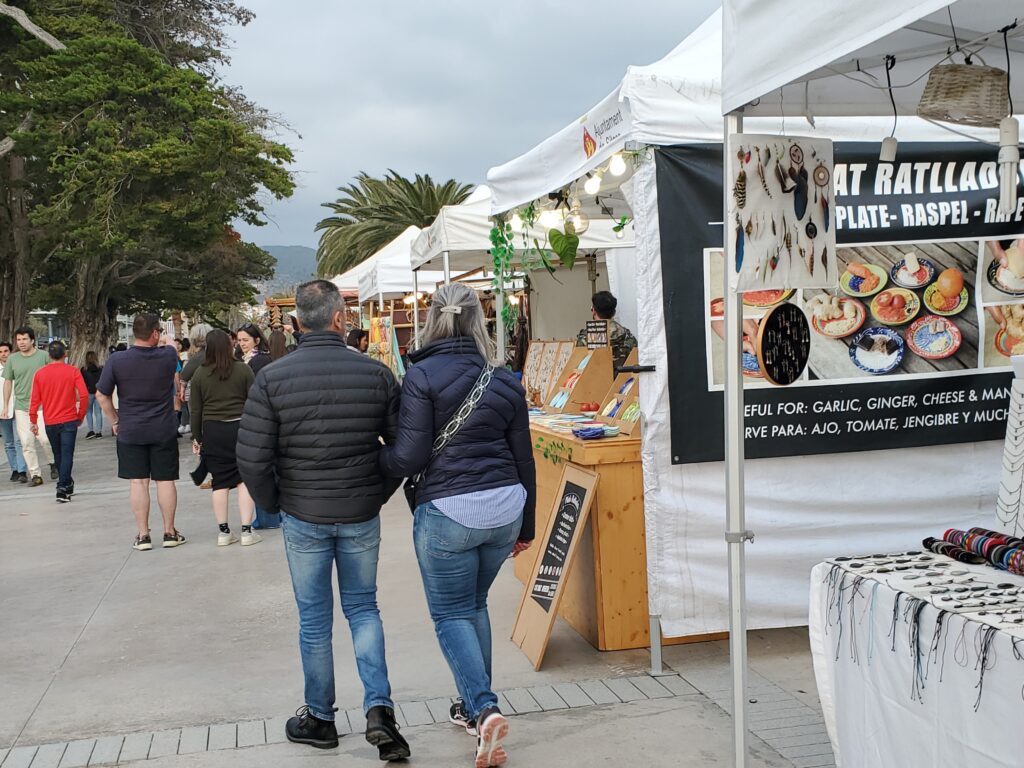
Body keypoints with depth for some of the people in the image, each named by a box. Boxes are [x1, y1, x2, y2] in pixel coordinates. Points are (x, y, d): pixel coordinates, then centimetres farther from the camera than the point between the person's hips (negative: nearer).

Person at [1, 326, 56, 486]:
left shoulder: (44, 356, -2)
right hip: (21, 407, 3)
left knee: (44, 438, -10)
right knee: (26, 443, 0)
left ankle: (53, 463, 17)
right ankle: (35, 475, 7)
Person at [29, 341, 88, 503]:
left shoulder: (40, 373, -1)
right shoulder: (73, 371, -7)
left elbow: (35, 399, -1)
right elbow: (84, 395, -12)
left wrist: (33, 421, 7)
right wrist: (81, 415, 1)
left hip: (50, 422, 3)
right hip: (69, 420, -2)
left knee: (58, 455, 17)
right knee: (67, 455, -1)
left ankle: (67, 485, 31)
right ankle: (62, 489, -10)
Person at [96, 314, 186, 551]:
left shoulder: (117, 360, -8)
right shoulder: (168, 355, -9)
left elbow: (102, 395, -3)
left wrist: (115, 421, 6)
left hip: (130, 431, 0)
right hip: (164, 431, 0)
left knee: (138, 482, 6)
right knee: (165, 480, 8)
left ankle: (143, 536, 9)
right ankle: (170, 532, 15)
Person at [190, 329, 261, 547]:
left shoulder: (200, 375, 1)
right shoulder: (243, 370, -4)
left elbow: (196, 410, 4)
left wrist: (196, 437, 14)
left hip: (212, 431, 2)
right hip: (240, 427, -2)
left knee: (220, 482, 7)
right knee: (245, 479, 3)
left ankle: (223, 532, 11)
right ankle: (246, 531, 0)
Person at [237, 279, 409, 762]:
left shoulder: (272, 378, -11)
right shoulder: (376, 374, -8)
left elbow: (252, 459, -12)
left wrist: (272, 505, 5)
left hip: (303, 516, -1)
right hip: (362, 516, 1)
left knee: (314, 619, 13)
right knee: (363, 608, 17)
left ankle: (319, 719, 27)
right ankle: (379, 709, 5)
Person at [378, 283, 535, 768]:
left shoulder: (422, 375, -9)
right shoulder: (505, 381, 6)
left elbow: (409, 455, -13)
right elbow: (524, 460, 10)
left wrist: (375, 460, 10)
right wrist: (526, 527, 21)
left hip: (448, 510, -5)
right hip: (505, 508, 5)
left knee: (451, 613, 8)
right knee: (475, 604, 22)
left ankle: (483, 708, -9)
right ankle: (474, 707, 28)